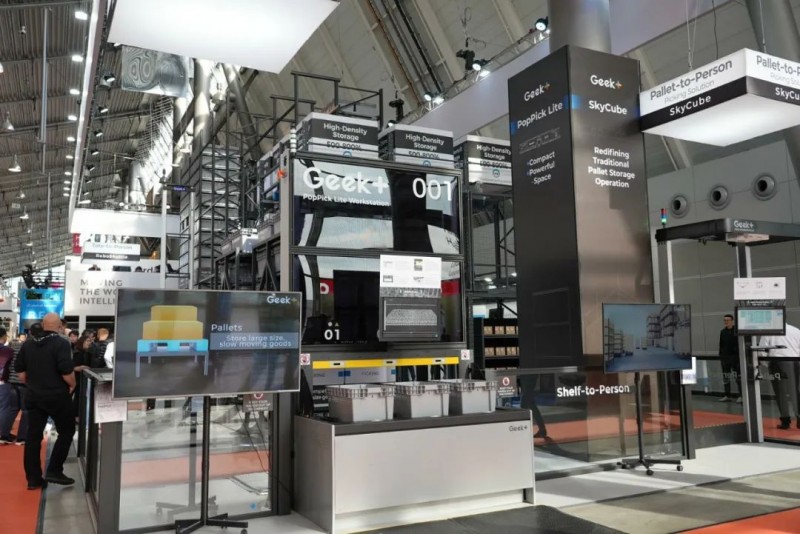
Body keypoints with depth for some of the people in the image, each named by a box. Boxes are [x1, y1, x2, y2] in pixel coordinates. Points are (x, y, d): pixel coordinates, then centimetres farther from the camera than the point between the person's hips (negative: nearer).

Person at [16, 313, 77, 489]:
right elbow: (67, 371, -22)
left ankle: (33, 478, 13)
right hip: (57, 396, -6)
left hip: (34, 396, 6)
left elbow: (20, 371, 10)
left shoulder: (28, 344, 7)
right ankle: (54, 471, 5)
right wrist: (72, 385, -4)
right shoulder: (61, 343, -14)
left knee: (33, 435, 9)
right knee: (67, 431, 9)